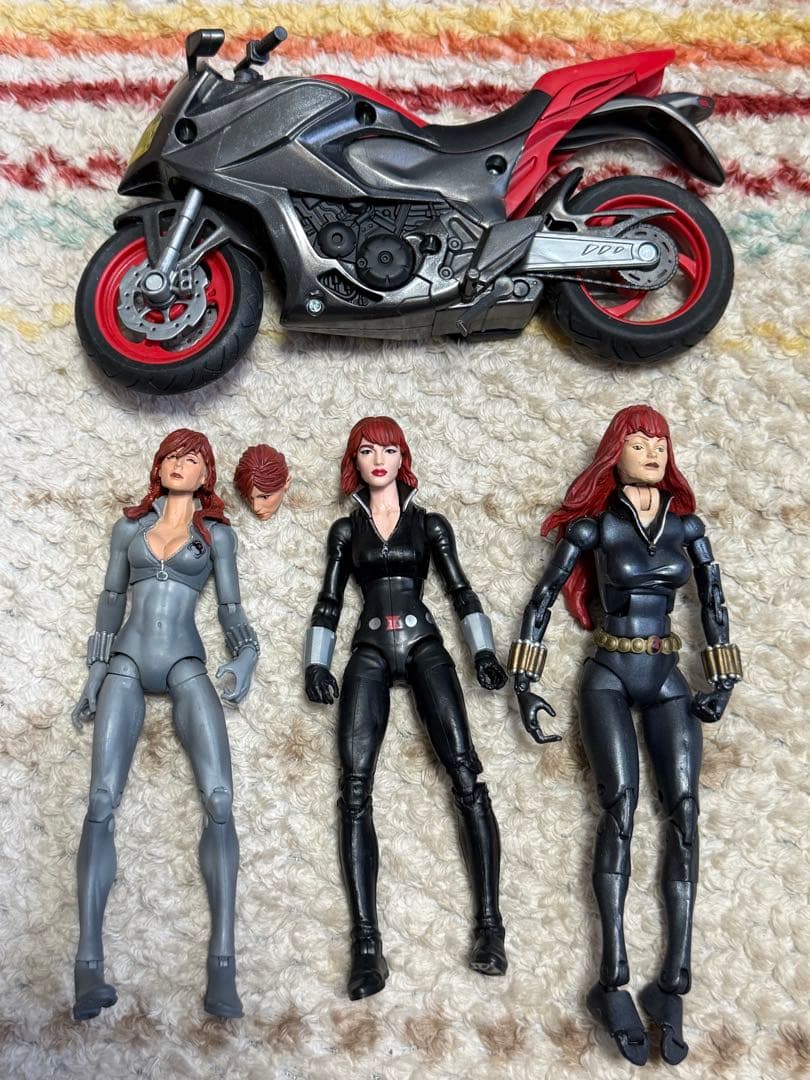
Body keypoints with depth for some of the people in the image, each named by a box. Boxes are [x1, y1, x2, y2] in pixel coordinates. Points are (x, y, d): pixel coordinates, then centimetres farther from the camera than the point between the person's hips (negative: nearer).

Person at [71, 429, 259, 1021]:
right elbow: (111, 599, 19)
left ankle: (222, 961, -20)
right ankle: (90, 963, -16)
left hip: (186, 665, -1)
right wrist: (95, 670, 13)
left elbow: (230, 606, 10)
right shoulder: (130, 525, 17)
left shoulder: (217, 533, 13)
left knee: (219, 799, -20)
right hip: (126, 663, 2)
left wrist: (247, 653, -9)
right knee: (102, 801, -15)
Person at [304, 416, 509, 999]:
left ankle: (489, 924, -16)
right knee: (355, 787, -14)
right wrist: (317, 662, 5)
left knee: (465, 773, -18)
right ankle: (367, 943, -17)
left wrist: (484, 649, 0)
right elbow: (329, 600, 15)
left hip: (423, 645, -1)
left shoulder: (430, 524, 14)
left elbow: (461, 590, 11)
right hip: (370, 653, 1)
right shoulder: (345, 529, 17)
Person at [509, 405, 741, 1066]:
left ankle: (673, 986, -10)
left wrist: (724, 682, 5)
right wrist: (524, 684, -3)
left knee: (685, 812, -11)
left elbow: (714, 603, 12)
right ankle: (615, 983, -17)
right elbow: (542, 600, 1)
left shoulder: (685, 524, 9)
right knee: (621, 805, -18)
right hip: (609, 679, -3)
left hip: (668, 681, 3)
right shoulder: (594, 524, 0)